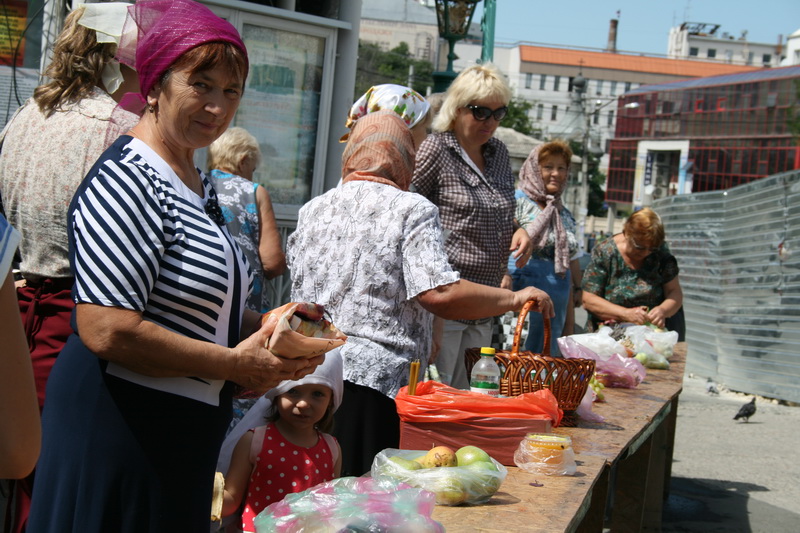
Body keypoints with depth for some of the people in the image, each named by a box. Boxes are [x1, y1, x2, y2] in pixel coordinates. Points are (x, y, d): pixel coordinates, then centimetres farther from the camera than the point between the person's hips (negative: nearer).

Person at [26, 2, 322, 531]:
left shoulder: (198, 184, 13)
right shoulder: (128, 180, -18)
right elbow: (107, 330, -26)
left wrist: (266, 328, 5)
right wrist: (235, 364, -17)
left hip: (182, 436, 10)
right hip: (119, 432, -9)